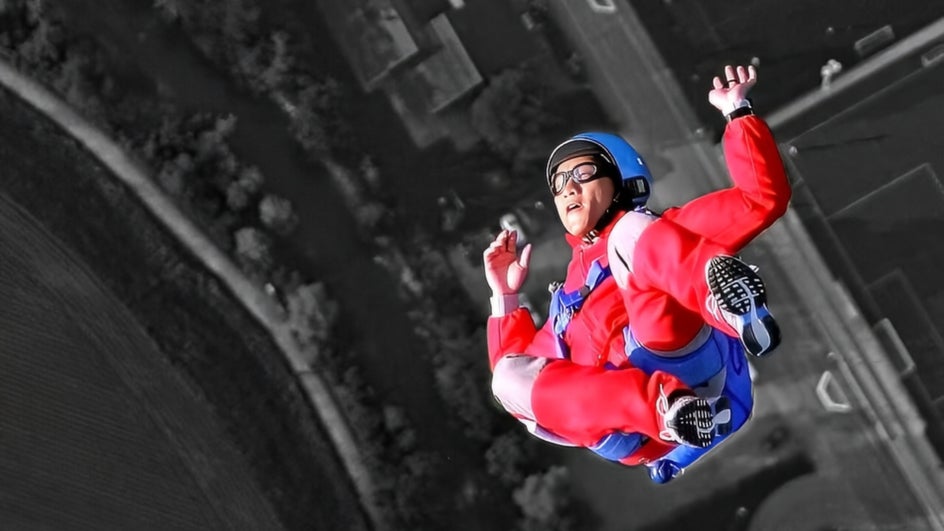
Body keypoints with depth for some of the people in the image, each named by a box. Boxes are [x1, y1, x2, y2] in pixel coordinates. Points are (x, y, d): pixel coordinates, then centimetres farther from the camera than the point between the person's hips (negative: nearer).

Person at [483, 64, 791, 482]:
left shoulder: (659, 233, 27)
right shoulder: (569, 300, 40)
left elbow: (764, 198, 15)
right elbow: (520, 375, 35)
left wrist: (738, 114, 10)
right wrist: (505, 297, 33)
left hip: (702, 378, -4)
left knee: (630, 234, -17)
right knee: (511, 376, -19)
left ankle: (736, 307, -51)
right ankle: (661, 406, -41)